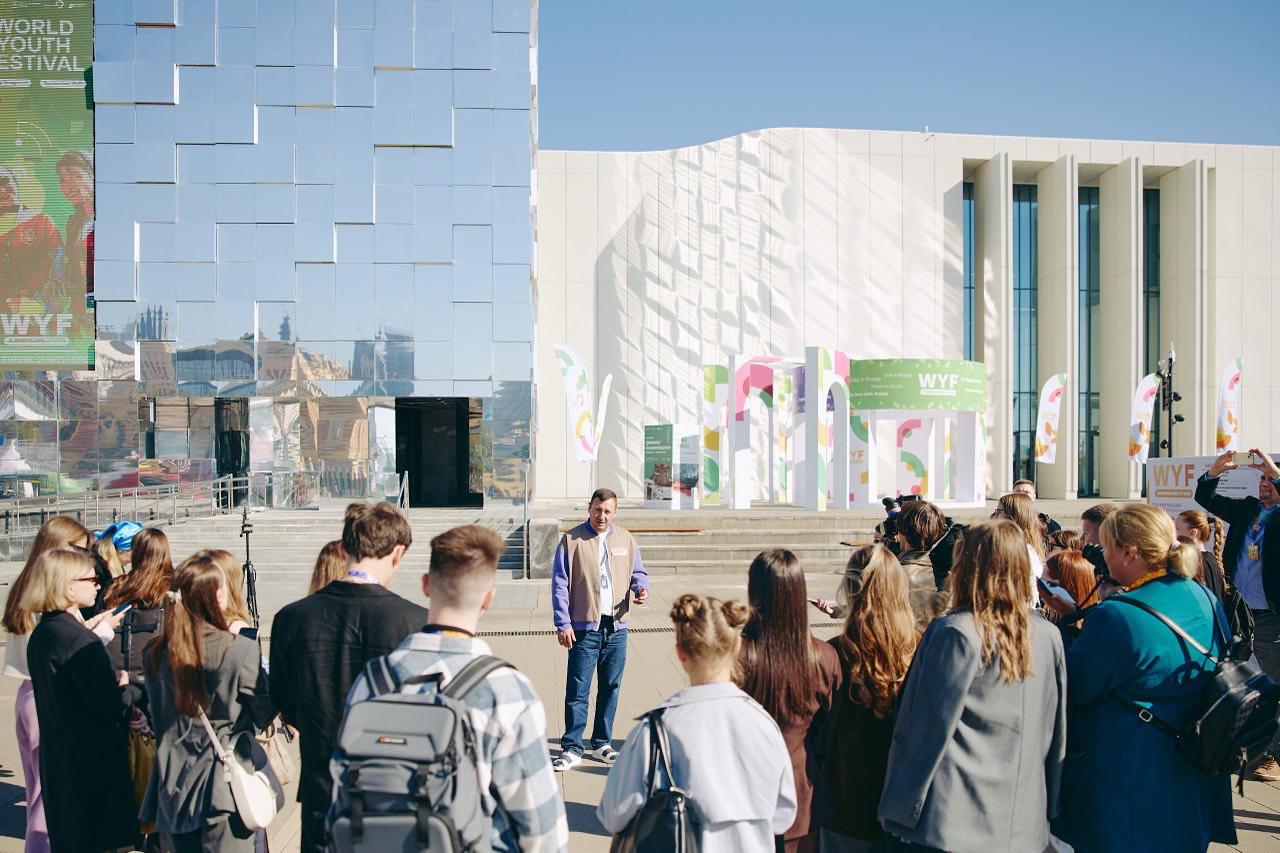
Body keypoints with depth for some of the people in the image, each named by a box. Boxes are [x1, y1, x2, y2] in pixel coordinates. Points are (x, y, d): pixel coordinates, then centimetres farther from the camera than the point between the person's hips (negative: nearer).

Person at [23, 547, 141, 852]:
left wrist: (114, 686, 2)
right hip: (93, 760, -9)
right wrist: (132, 691, -4)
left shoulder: (41, 634, 7)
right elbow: (112, 706, -23)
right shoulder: (80, 641, -21)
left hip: (57, 757, 9)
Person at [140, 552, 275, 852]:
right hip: (225, 788, -5)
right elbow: (264, 714, -6)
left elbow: (158, 717, 10)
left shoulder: (157, 653, -3)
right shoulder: (240, 650, -19)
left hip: (175, 786, 5)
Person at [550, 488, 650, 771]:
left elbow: (638, 571, 19)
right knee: (577, 690, -2)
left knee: (610, 687, 12)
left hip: (617, 627, 4)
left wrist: (641, 587, -6)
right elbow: (559, 584, -3)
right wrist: (563, 624, -9)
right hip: (584, 627, -4)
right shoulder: (572, 540, -3)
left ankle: (602, 743, 26)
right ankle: (572, 749, 8)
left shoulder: (626, 539, 9)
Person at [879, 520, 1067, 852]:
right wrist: (1048, 806, 18)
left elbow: (927, 730, -14)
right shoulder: (1048, 636, -2)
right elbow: (1057, 733, 6)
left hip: (949, 821, -5)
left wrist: (898, 809, -5)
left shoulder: (953, 634, -17)